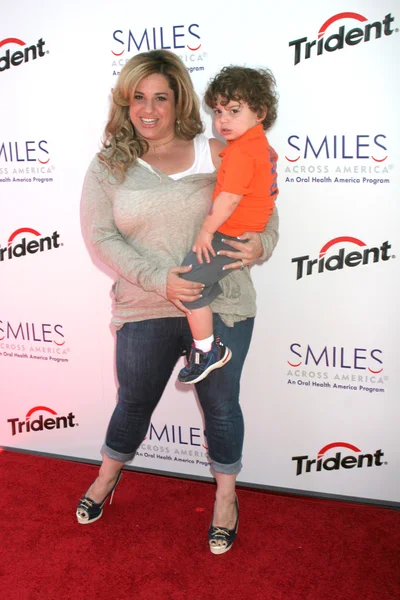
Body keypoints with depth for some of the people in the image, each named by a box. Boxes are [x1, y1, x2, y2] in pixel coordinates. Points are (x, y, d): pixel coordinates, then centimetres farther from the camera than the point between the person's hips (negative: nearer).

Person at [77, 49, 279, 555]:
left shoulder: (216, 155, 0)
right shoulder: (108, 165, 1)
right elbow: (100, 236, -8)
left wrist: (260, 245, -18)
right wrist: (160, 280, -20)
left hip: (221, 308, 0)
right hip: (145, 312, 0)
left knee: (220, 405, 14)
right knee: (134, 403, 18)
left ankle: (226, 497, 38)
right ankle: (107, 478, 47)